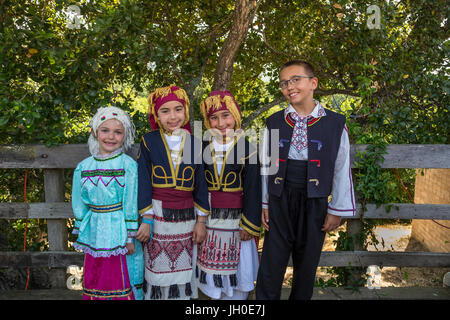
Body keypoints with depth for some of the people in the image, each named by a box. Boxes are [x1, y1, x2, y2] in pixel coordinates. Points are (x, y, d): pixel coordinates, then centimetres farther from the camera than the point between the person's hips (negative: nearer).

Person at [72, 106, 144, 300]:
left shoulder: (129, 166, -10)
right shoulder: (83, 168, 2)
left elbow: (132, 205, -9)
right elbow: (79, 205, 10)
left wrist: (130, 238, -8)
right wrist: (82, 237, 11)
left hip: (119, 233, -4)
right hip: (95, 235, 4)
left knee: (122, 284, 8)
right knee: (95, 284, 15)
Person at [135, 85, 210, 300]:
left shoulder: (193, 144, 4)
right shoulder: (149, 142, -1)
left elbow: (200, 183, 6)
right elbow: (143, 183, -2)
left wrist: (201, 221, 3)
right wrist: (146, 220, -6)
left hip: (186, 217, 2)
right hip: (158, 215, -1)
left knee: (183, 271, 10)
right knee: (158, 270, 6)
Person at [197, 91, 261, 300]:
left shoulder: (247, 149, -6)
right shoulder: (204, 149, 4)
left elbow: (253, 190, -6)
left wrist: (250, 226, -8)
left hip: (236, 218, -3)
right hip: (208, 218, 3)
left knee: (236, 266, 8)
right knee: (212, 265, 13)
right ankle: (215, 295, 32)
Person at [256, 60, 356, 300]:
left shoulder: (335, 124, -3)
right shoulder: (274, 123, 2)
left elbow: (342, 170, 0)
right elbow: (266, 166, 6)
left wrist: (337, 209, 0)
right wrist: (264, 204, 5)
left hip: (314, 203, -1)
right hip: (279, 201, 1)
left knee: (306, 264, 13)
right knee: (271, 264, 4)